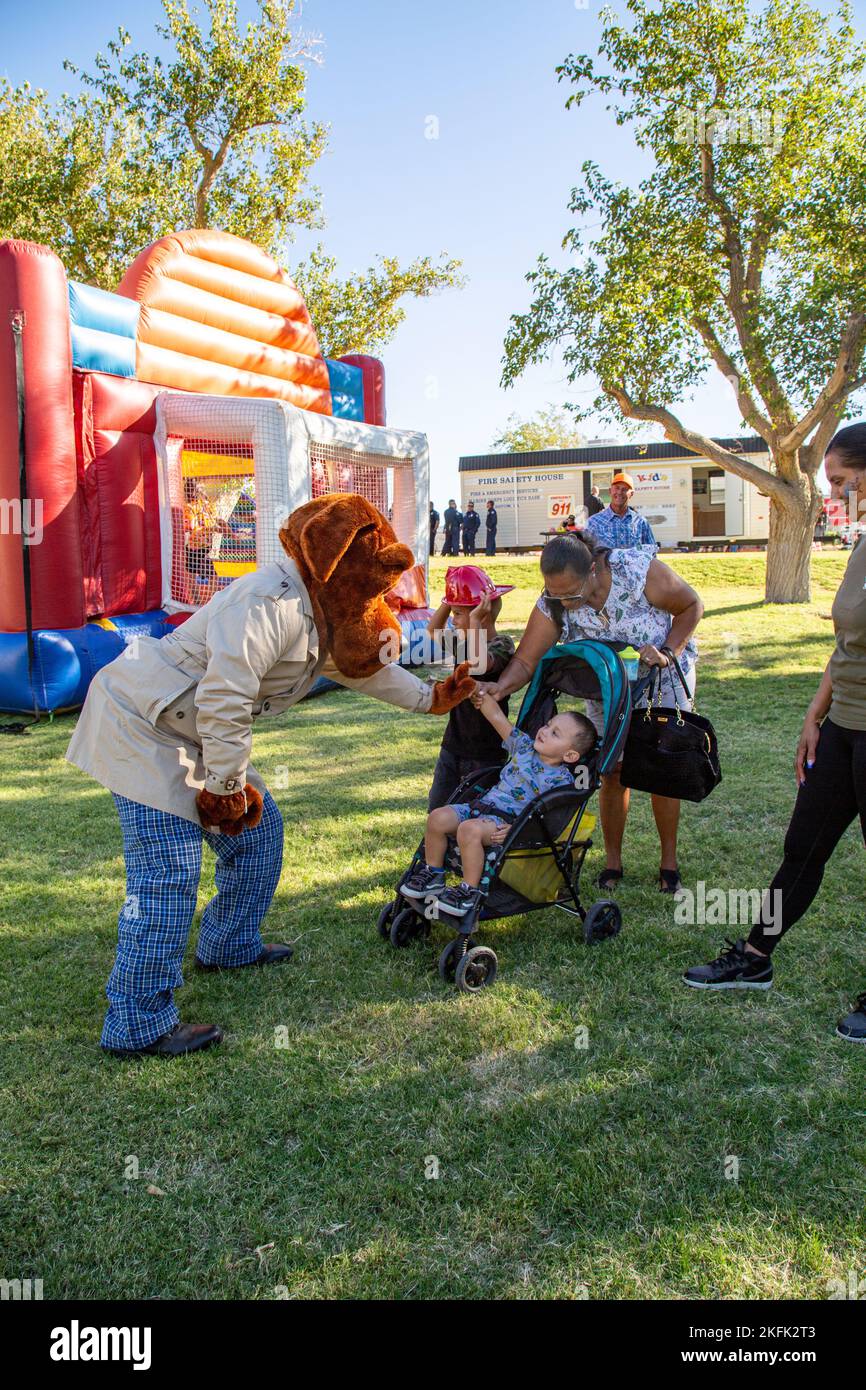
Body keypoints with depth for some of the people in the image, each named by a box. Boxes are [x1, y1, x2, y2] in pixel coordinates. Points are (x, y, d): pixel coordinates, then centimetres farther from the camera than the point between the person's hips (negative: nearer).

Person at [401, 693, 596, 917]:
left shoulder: (562, 780, -4)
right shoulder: (524, 746, 13)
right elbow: (498, 719, 14)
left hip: (507, 821, -6)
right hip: (483, 804, 6)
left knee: (470, 829, -35)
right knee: (438, 817, -17)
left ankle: (470, 891, -21)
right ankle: (432, 875, 2)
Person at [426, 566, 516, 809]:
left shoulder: (501, 645, -17)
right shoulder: (463, 641, 6)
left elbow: (479, 663, -38)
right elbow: (433, 631, 20)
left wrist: (475, 622, -36)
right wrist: (448, 602, 5)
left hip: (484, 754, -8)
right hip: (453, 746, 8)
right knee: (436, 810, 13)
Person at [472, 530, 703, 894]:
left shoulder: (639, 570, -33)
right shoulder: (552, 605, -24)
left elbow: (691, 605, -17)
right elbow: (526, 661, -25)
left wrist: (668, 652, -29)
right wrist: (501, 686, -46)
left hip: (663, 676, -2)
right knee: (612, 772, 2)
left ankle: (669, 863, 17)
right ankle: (613, 862, 18)